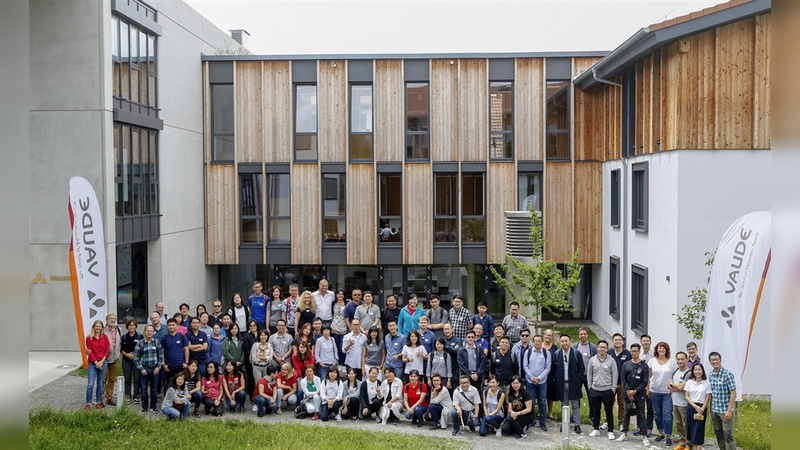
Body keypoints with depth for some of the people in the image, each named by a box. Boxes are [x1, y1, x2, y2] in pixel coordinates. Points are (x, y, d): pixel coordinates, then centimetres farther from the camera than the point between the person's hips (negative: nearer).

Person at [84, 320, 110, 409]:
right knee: (90, 384, -7)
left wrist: (102, 361, -8)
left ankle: (99, 402, 16)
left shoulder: (105, 337, 4)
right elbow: (90, 352, -4)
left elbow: (107, 351, 3)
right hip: (92, 364, -2)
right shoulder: (89, 338, -2)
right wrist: (96, 362, -10)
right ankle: (88, 403, 0)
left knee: (100, 384, 9)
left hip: (102, 363, 2)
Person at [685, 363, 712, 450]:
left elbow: (707, 398, -3)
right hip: (691, 407, 3)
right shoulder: (689, 382, 4)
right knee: (691, 428, 6)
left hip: (701, 408, -2)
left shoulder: (707, 383, -3)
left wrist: (701, 410, -11)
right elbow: (687, 396, 2)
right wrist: (695, 406, -11)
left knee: (698, 429, -5)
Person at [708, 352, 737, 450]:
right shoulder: (710, 375, 7)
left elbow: (733, 393, -13)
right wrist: (711, 410, 10)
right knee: (718, 435, 13)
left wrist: (729, 410, -17)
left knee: (728, 436, -6)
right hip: (714, 410, 6)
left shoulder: (728, 374, -11)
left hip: (725, 410, -6)